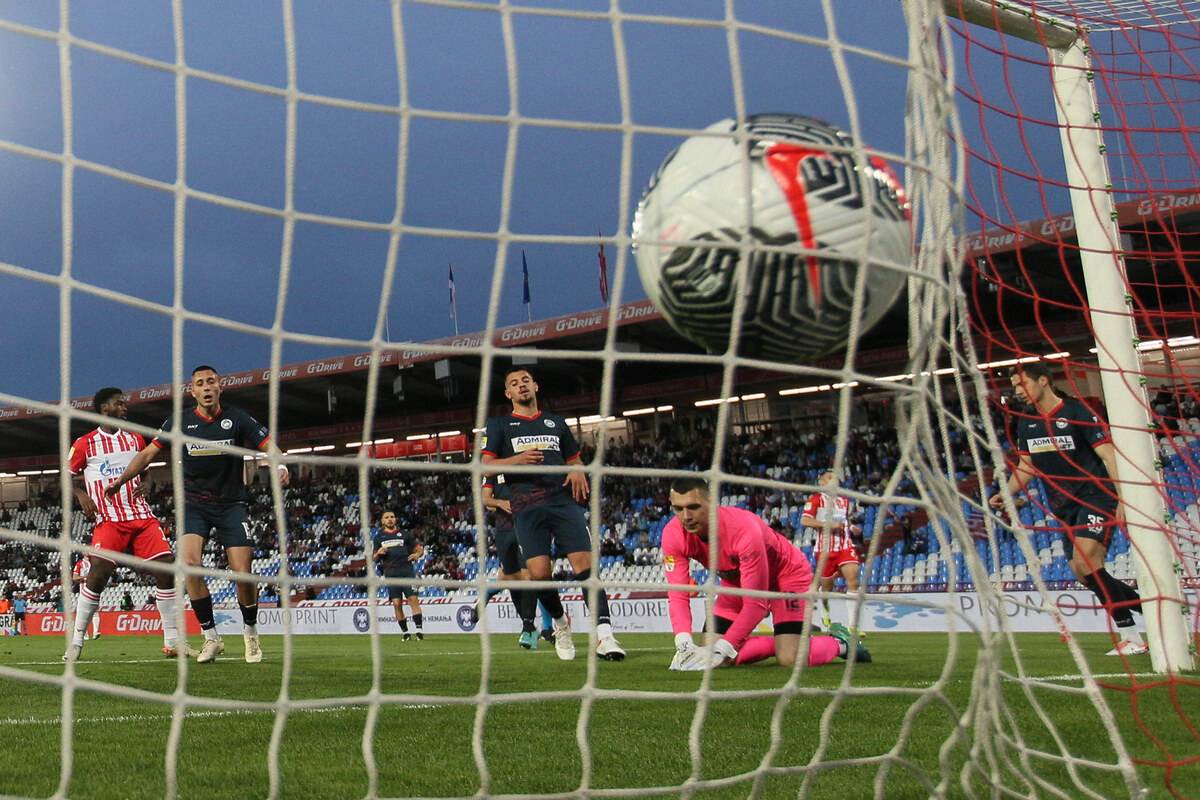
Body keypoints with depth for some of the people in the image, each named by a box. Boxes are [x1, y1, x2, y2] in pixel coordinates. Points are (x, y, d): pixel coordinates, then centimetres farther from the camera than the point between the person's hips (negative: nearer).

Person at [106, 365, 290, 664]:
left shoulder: (237, 419, -4)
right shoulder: (180, 422, -1)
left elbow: (268, 445, -8)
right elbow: (148, 452, 6)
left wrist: (280, 465, -29)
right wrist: (121, 480, -1)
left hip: (231, 504, -1)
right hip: (193, 503, 1)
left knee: (243, 573, -10)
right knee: (189, 563, -22)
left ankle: (250, 634, 18)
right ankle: (210, 638, -8)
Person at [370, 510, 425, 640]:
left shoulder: (404, 534, 11)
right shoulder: (378, 537, 14)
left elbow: (419, 548, 15)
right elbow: (373, 559, 15)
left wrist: (417, 554, -7)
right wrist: (378, 553, -7)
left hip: (407, 571, -1)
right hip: (390, 574, 1)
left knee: (413, 599, -12)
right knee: (396, 604, -2)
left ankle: (419, 630, -12)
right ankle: (405, 632, 8)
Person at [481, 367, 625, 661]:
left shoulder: (555, 422, 23)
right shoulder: (499, 425, 15)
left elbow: (574, 459, 28)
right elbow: (486, 465, 4)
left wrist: (578, 471, 3)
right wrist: (516, 460, -14)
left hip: (564, 501, 2)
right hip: (527, 508, -1)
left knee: (585, 564, -14)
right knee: (539, 573, -12)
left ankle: (604, 636, -20)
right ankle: (559, 621, 18)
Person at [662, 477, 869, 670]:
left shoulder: (744, 530, -39)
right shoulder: (674, 535, -24)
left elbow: (755, 603, -36)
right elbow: (678, 595, -24)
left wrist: (721, 650, -42)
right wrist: (684, 645, -41)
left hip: (787, 574, -6)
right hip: (737, 581, 6)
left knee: (790, 659, -21)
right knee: (712, 656, -7)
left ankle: (840, 642, 12)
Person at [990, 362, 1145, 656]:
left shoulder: (1077, 412, -11)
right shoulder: (1025, 422, 10)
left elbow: (1109, 456, -13)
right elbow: (1025, 466, 18)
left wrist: (1123, 499, -23)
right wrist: (1005, 495, 3)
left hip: (1096, 496, -7)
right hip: (1065, 508, 7)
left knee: (1085, 562, -23)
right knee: (1083, 573, 2)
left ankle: (1130, 637, -15)